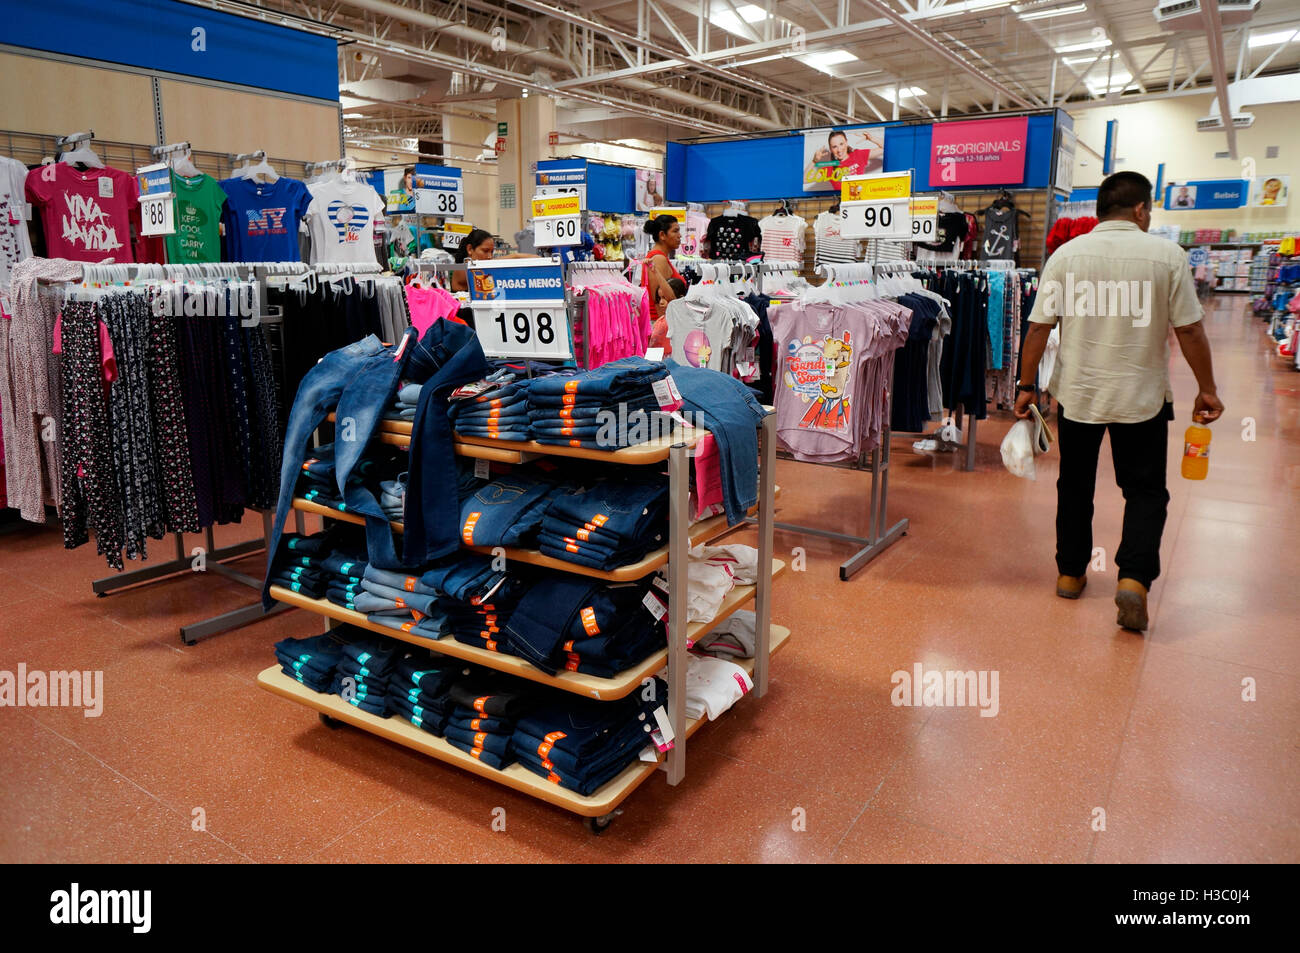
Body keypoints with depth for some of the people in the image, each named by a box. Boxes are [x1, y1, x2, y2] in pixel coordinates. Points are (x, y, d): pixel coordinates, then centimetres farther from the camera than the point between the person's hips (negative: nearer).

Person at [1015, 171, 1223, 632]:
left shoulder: (1066, 255, -3)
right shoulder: (1167, 256, -7)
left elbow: (1038, 327, -5)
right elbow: (1190, 331, -5)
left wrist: (1026, 386, 4)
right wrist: (1206, 390, 7)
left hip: (1077, 395, 2)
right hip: (1142, 397, -1)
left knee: (1075, 486, 16)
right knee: (1145, 491, 10)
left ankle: (1070, 573, 24)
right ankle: (1134, 577, -5)